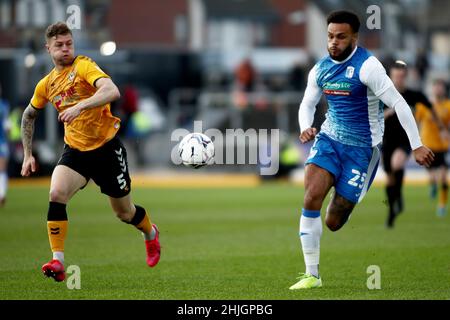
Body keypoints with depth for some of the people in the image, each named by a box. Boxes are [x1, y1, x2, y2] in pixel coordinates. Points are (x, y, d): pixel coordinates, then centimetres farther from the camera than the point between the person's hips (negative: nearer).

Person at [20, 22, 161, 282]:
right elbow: (29, 116, 24)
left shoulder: (83, 66, -13)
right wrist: (28, 155, 18)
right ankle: (58, 262, -25)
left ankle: (151, 234, 46)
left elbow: (112, 91, -31)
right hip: (75, 150, 4)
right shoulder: (46, 84, 6)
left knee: (124, 213, 10)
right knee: (57, 194, -25)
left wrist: (79, 106, -42)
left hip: (106, 148, -4)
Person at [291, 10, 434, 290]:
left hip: (362, 148, -5)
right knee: (311, 196, -19)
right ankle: (312, 274, -10)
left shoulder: (367, 66, -17)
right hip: (329, 138, 5)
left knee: (334, 223, -3)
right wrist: (306, 128, -7)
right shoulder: (321, 69, 2)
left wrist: (417, 145, -18)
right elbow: (307, 104, 16)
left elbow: (398, 103, -17)